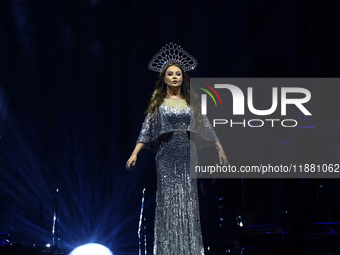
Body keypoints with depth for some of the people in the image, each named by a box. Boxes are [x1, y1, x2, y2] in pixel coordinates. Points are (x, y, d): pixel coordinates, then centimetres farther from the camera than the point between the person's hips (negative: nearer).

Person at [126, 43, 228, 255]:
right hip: (166, 154, -1)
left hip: (187, 154, 1)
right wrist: (135, 153, -8)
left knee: (188, 201, -3)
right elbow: (146, 130, 2)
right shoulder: (158, 103, 7)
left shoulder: (191, 103, 10)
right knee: (168, 201, -4)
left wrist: (220, 149, 4)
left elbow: (206, 127, 9)